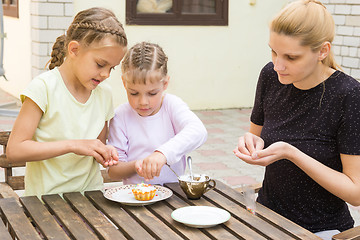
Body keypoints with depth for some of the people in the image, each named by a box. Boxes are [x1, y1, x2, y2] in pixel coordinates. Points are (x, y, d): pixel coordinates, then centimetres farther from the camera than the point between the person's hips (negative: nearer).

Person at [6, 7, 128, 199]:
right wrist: (73, 145, -19)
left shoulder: (104, 93, 7)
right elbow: (14, 150, -15)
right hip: (47, 197, -4)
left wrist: (105, 153, -3)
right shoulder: (44, 87, -10)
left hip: (90, 194, 4)